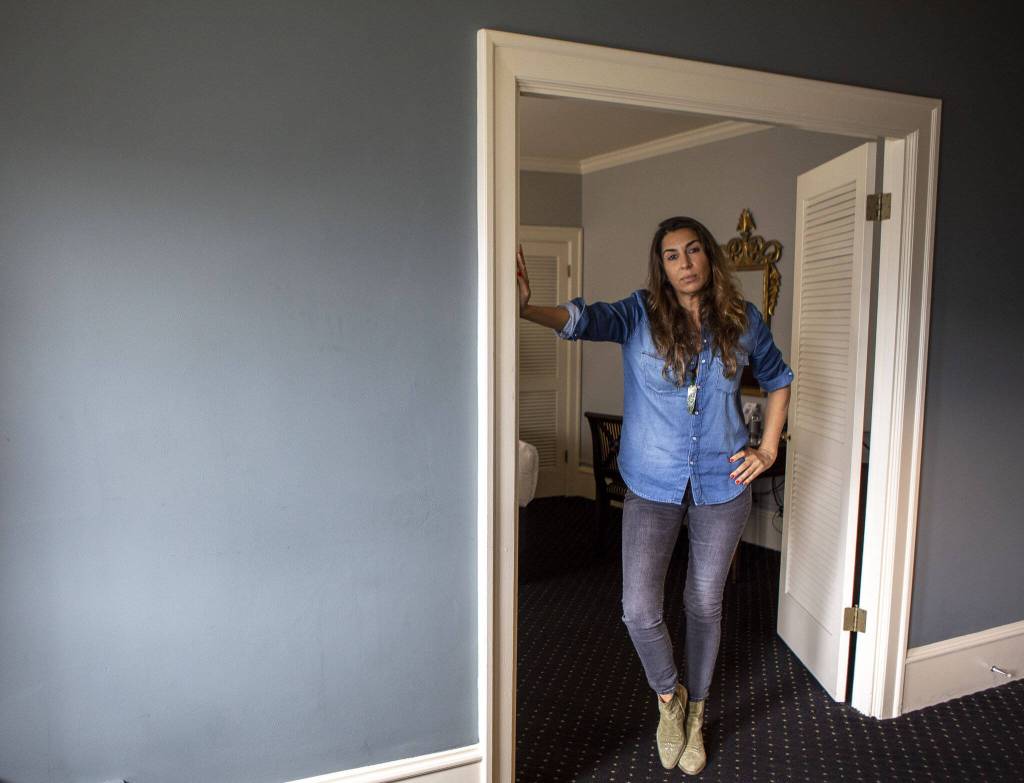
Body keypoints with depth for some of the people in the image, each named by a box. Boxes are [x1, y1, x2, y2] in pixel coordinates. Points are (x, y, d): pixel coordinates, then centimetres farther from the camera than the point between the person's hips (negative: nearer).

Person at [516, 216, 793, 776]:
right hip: (653, 487, -1)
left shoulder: (743, 321, 0)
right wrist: (528, 309, -49)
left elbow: (778, 381, 16)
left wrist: (768, 449, 6)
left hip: (721, 486, 2)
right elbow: (585, 319, -28)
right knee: (638, 610, -5)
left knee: (704, 605, 14)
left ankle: (695, 714, 39)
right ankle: (670, 697, 28)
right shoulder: (640, 314, -8)